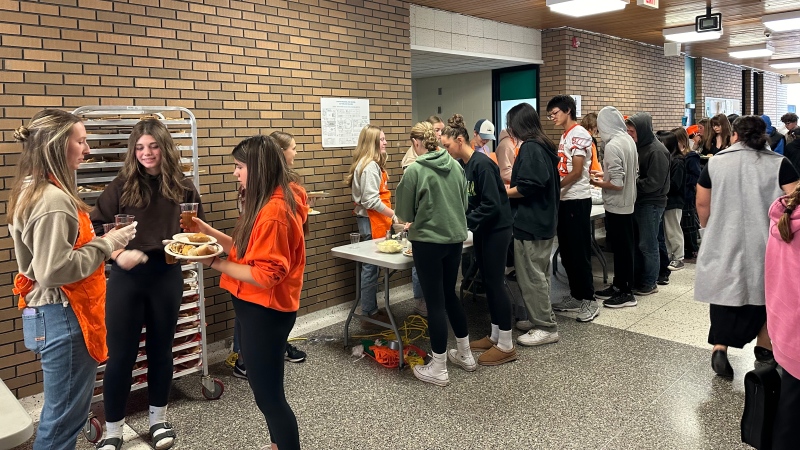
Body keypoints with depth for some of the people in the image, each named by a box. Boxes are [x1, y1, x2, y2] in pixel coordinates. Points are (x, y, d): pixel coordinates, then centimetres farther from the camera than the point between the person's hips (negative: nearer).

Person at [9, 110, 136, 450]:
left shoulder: (37, 191, 11)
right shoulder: (53, 199, -21)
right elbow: (54, 270, -26)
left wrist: (102, 245, 9)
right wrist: (106, 243, -17)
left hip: (52, 313, 10)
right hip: (63, 318, -10)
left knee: (61, 413, 22)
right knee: (64, 418, 3)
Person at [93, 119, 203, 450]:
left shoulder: (182, 186, 1)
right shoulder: (122, 185, -4)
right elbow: (96, 227, -5)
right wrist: (117, 254, -19)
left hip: (167, 274, 2)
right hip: (126, 275, -2)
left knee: (161, 348, 15)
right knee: (120, 353, 5)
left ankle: (159, 418, 33)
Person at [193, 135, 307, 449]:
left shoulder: (274, 212, -24)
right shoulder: (273, 203, 9)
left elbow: (265, 276, -26)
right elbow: (248, 250, 10)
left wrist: (216, 263, -18)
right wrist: (209, 231, 6)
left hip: (265, 312, -11)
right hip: (260, 308, 11)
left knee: (268, 394, 3)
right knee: (266, 388, 22)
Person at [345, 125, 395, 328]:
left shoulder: (372, 164, 15)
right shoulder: (370, 166, -17)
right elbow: (371, 200, -23)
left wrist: (388, 216, 15)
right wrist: (394, 215, -17)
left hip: (375, 220, 10)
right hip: (371, 221, -10)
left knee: (371, 265, 14)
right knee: (371, 266, -3)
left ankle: (371, 309, 23)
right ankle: (370, 314, 4)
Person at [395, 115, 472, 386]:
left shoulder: (414, 171, -11)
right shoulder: (456, 166, 4)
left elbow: (404, 213, -3)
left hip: (427, 241, -6)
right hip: (455, 238, 6)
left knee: (435, 302, 2)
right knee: (449, 295, 21)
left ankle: (438, 369, 11)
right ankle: (465, 355, 32)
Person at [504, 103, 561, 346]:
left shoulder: (530, 148, -17)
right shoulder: (545, 146, 13)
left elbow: (527, 187, -24)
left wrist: (503, 192, -9)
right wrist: (512, 186, 14)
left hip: (530, 223, -10)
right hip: (543, 220, 10)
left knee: (531, 277, -3)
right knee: (539, 274, 17)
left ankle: (546, 328, 5)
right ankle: (541, 320, 28)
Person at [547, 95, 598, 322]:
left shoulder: (579, 134, -13)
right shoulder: (565, 136, 16)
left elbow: (577, 172, -17)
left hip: (577, 200, -10)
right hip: (565, 200, 10)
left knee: (579, 252, -5)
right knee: (567, 252, 13)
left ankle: (589, 300, 4)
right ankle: (576, 296, 22)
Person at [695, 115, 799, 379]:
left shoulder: (715, 163, 1)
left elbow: (702, 204, 4)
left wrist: (710, 229, 20)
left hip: (724, 243, 1)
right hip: (765, 245, 0)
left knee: (726, 291, 11)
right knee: (766, 292, 18)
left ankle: (720, 347, -2)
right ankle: (764, 348, 29)